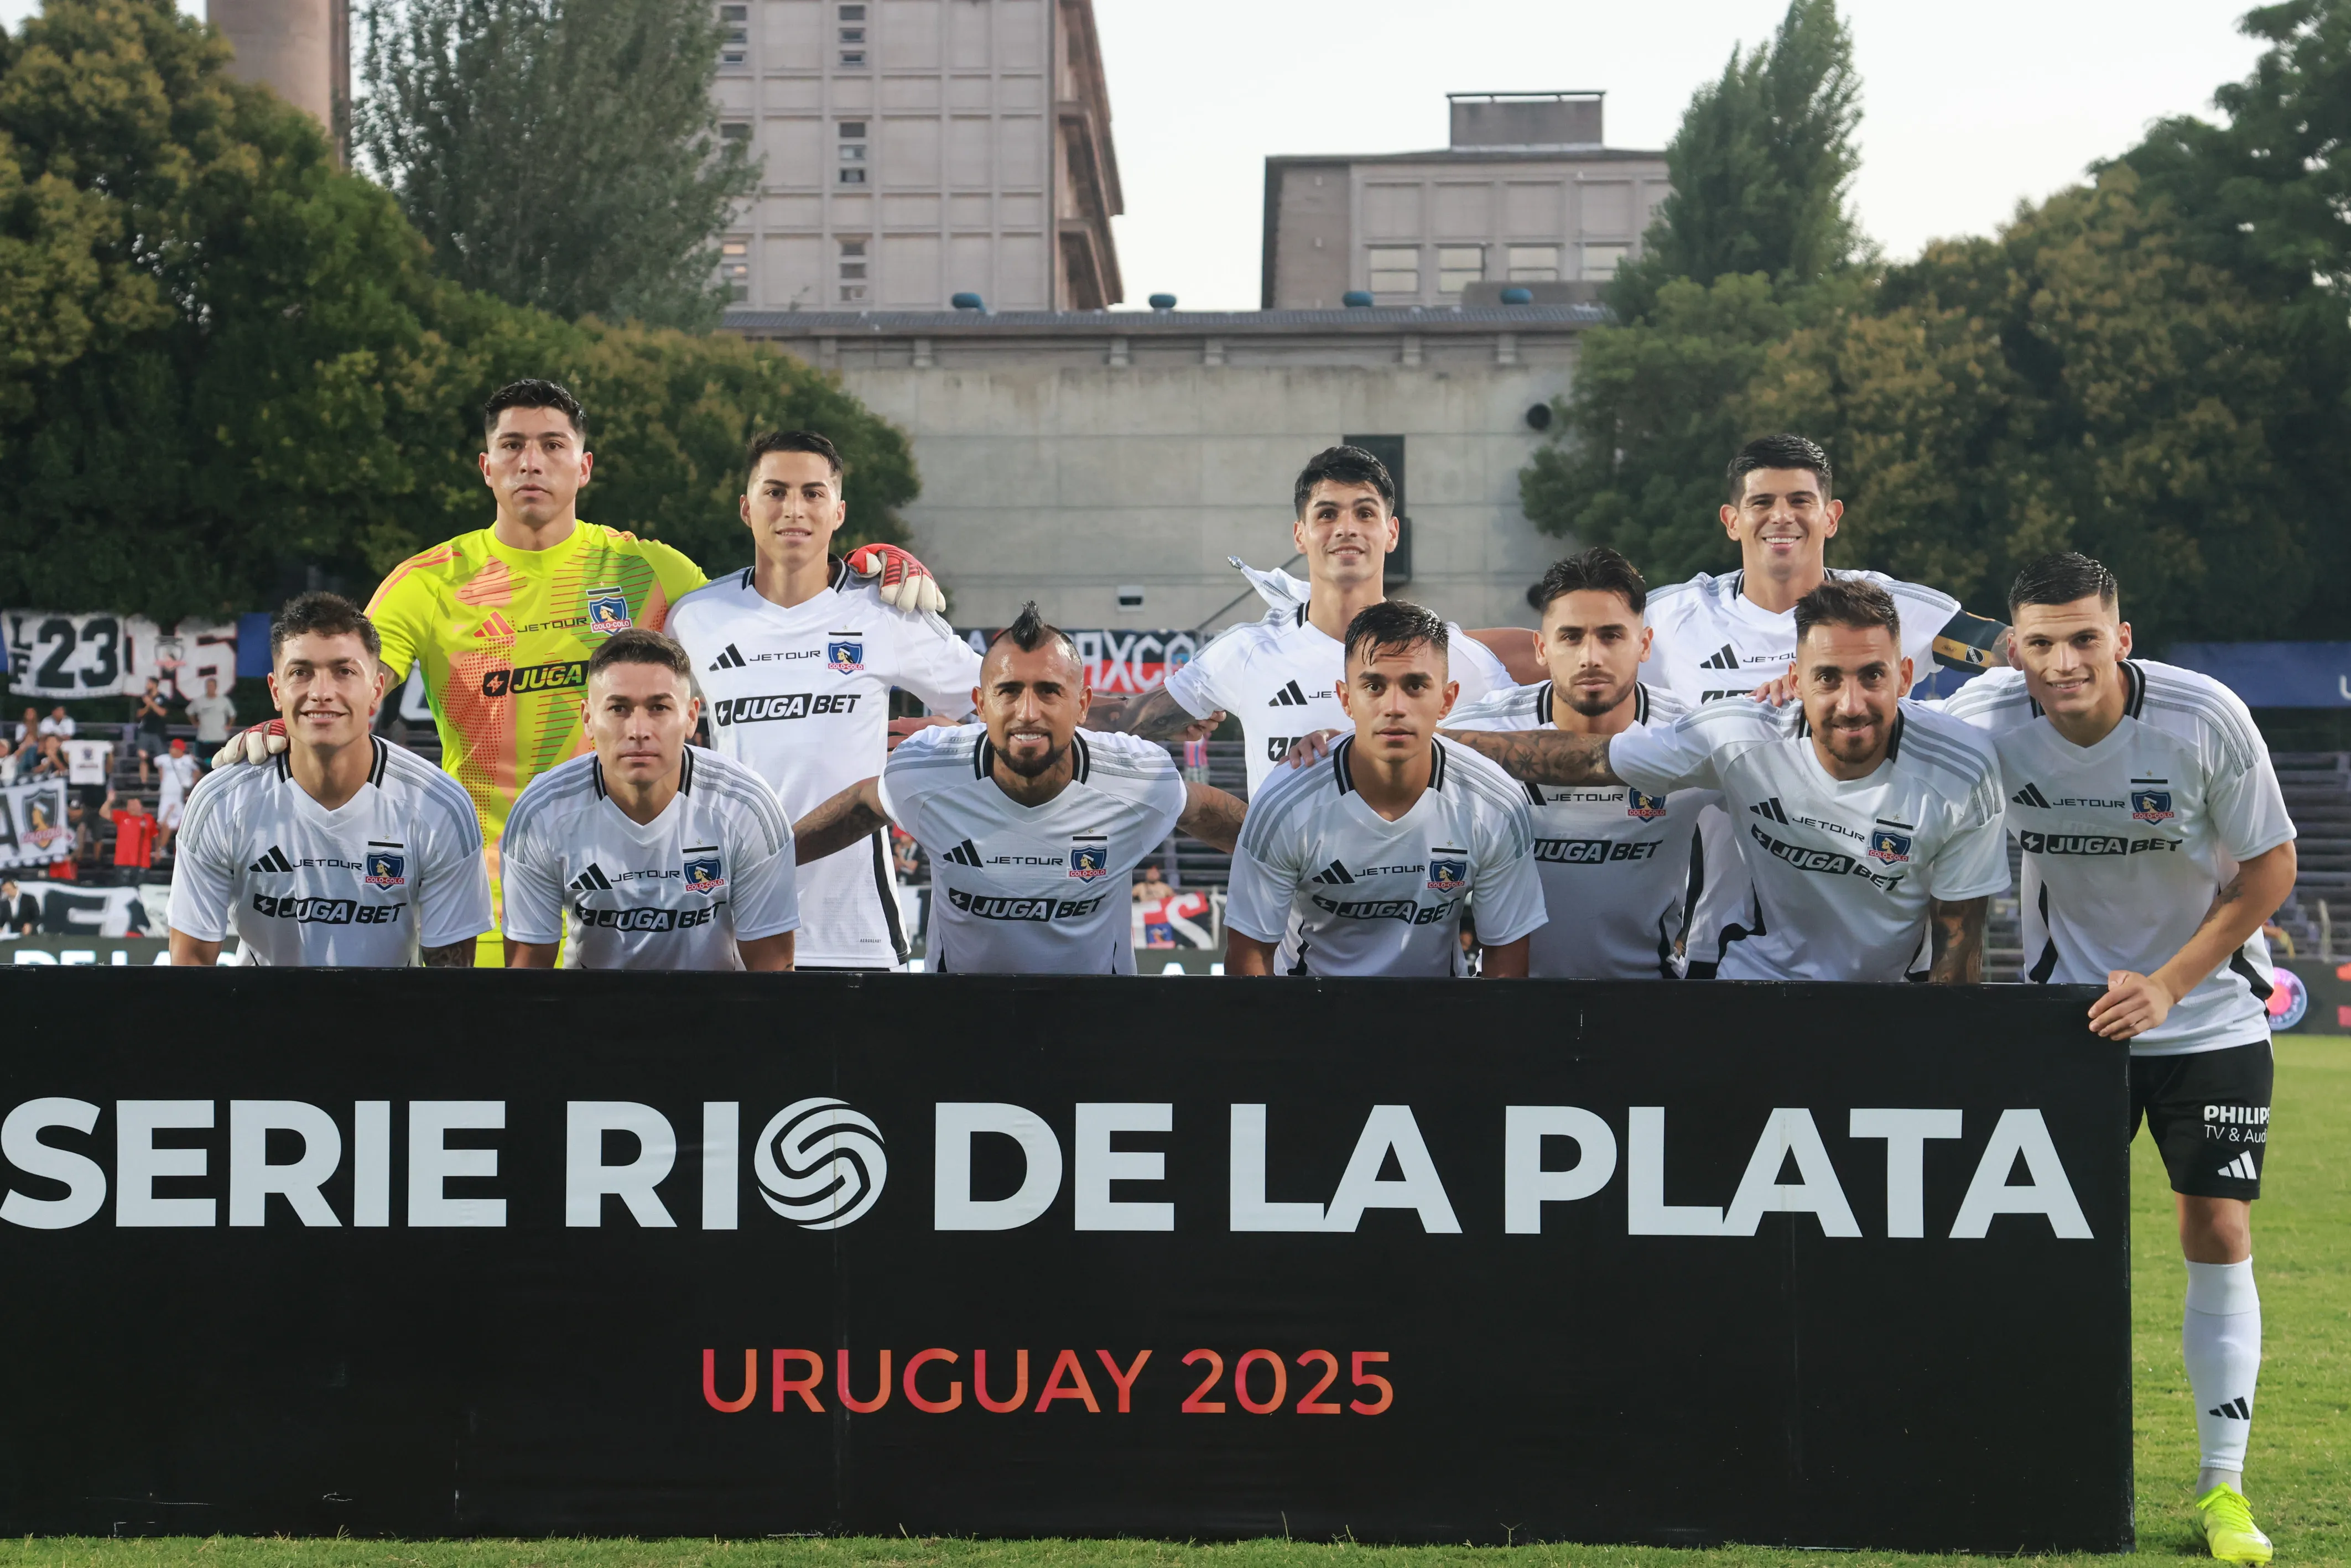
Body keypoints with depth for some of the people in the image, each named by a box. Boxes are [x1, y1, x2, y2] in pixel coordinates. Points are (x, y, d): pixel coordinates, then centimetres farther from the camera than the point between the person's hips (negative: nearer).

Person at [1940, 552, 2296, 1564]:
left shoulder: (2207, 719, -20)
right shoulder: (1984, 720, -16)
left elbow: (2270, 867, -10)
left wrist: (2166, 986, -16)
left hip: (2210, 1015, -1)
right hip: (2066, 1014, 1)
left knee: (2219, 1234, -5)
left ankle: (2224, 1487, 4)